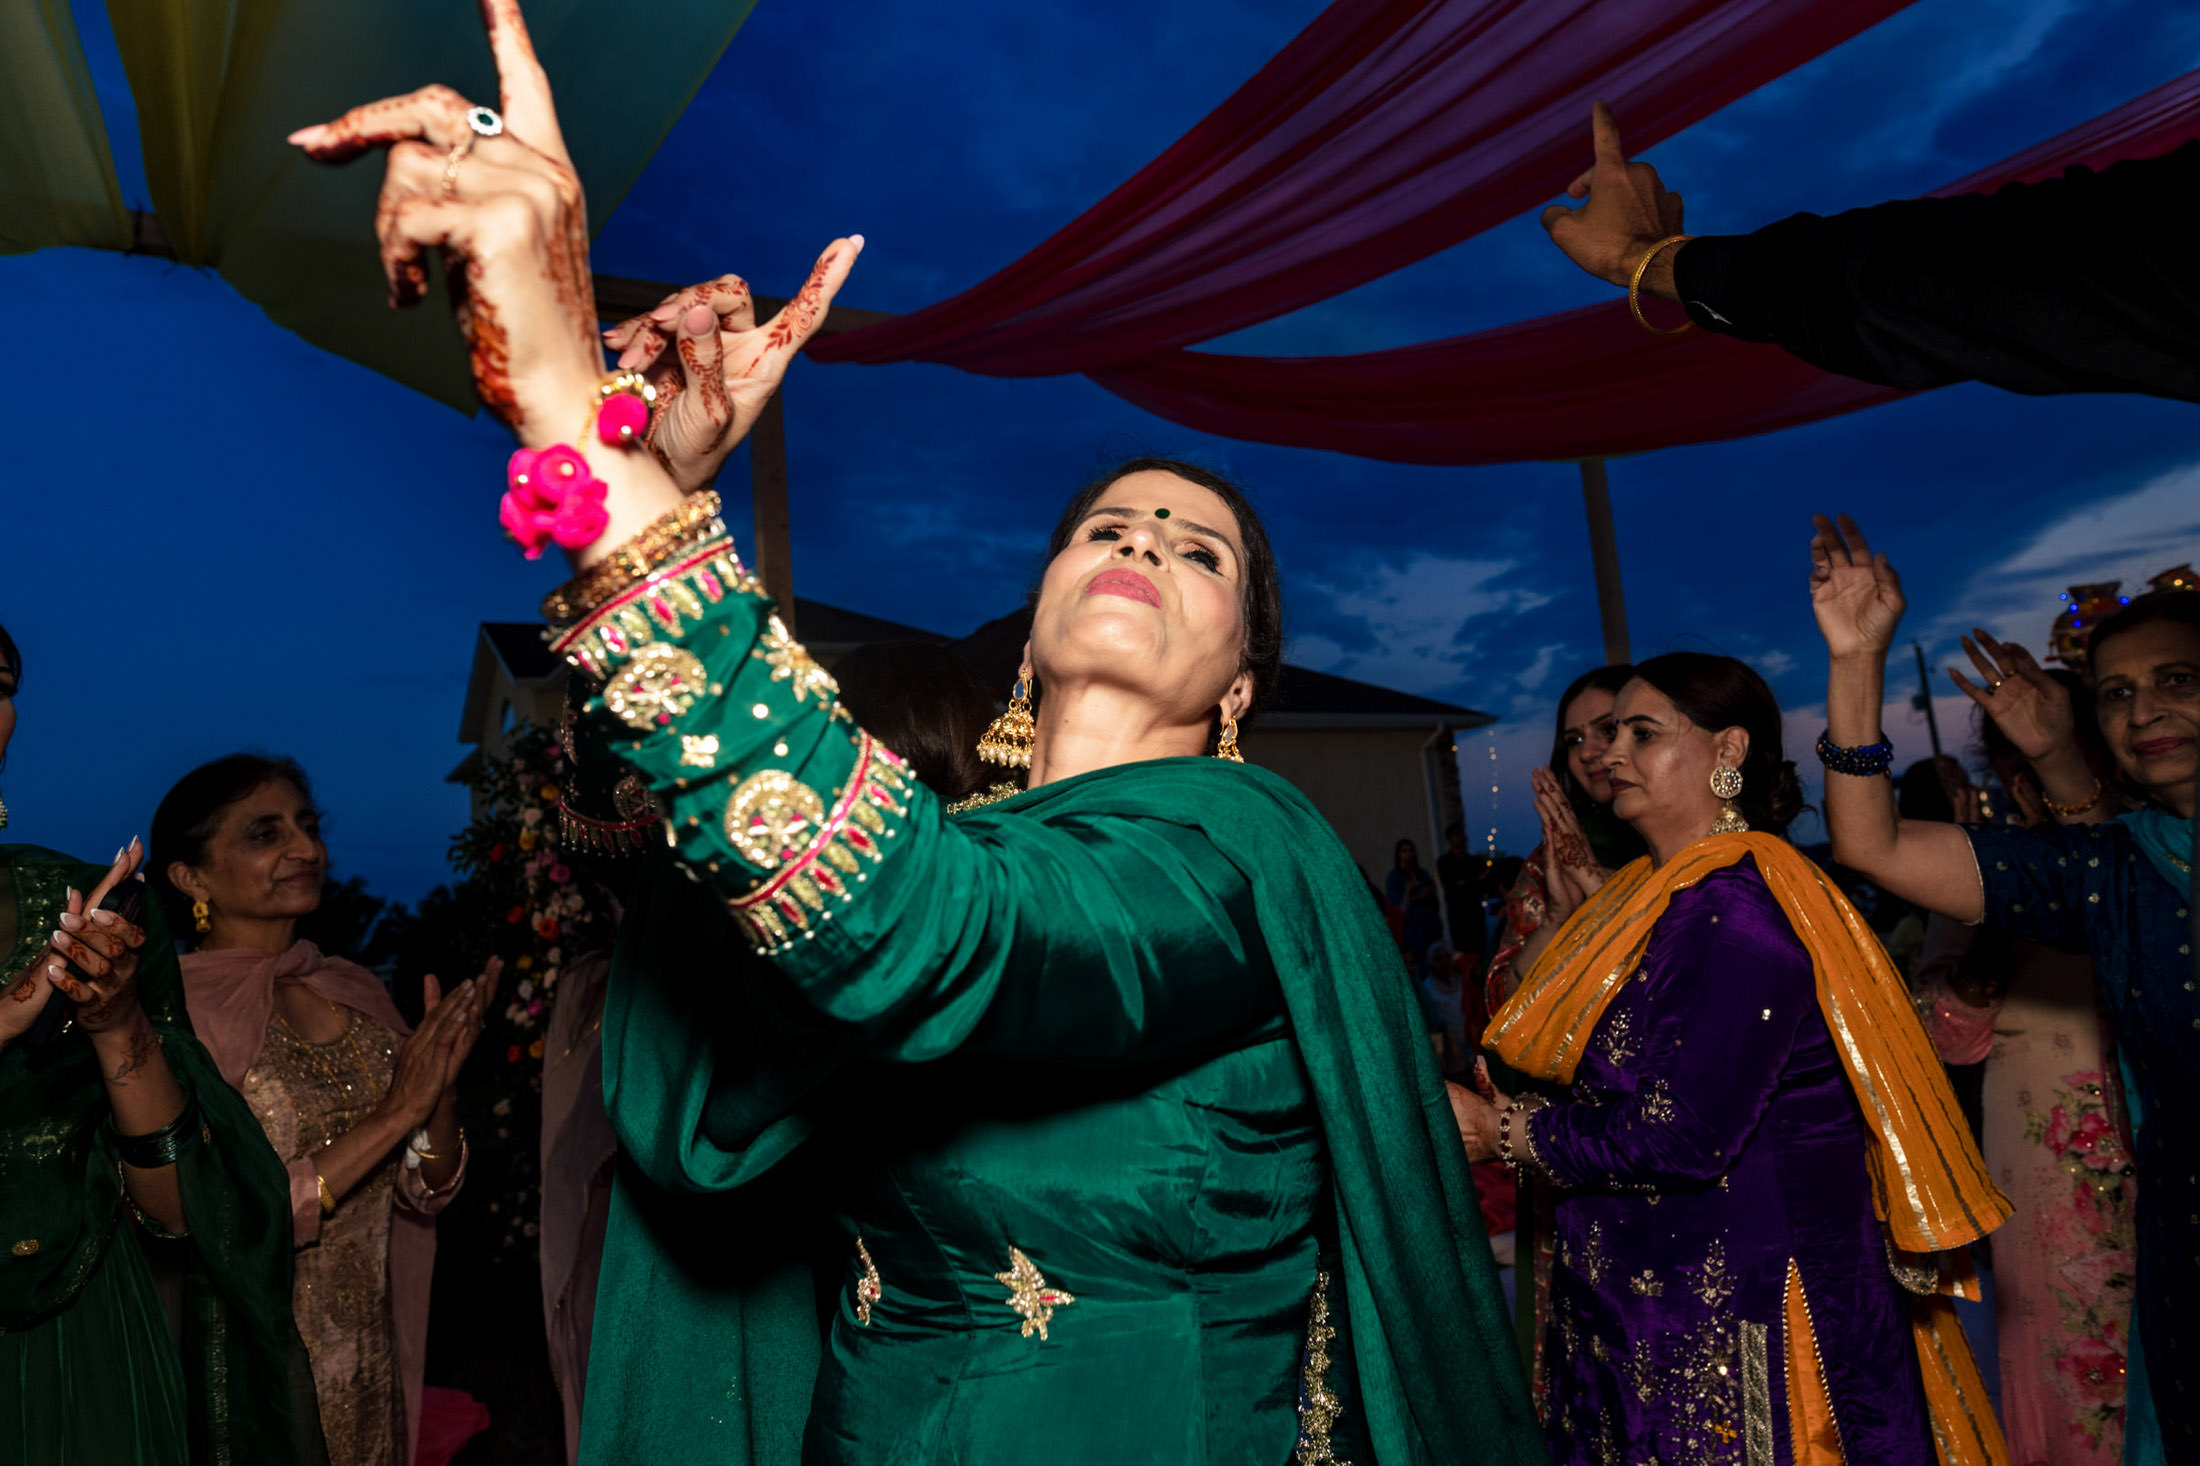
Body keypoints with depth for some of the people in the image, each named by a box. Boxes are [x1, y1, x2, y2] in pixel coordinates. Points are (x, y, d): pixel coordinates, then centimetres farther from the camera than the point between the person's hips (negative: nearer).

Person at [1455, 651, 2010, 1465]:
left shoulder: (1738, 911, -23)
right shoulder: (1664, 892, 8)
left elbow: (1688, 1138, -27)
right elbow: (1607, 1061, 10)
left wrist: (1501, 1132, -18)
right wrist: (1575, 916, 7)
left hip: (1736, 1305, -9)